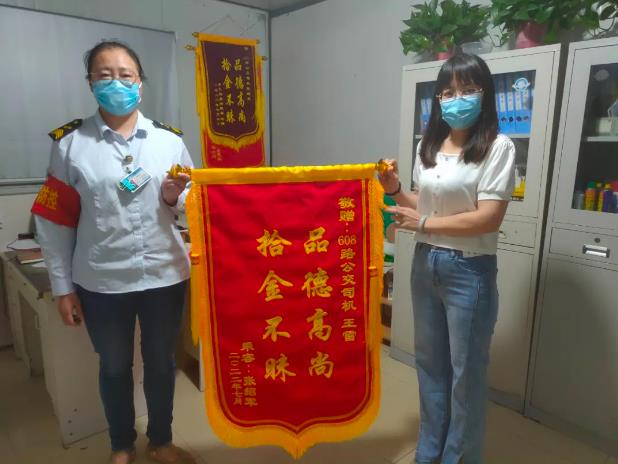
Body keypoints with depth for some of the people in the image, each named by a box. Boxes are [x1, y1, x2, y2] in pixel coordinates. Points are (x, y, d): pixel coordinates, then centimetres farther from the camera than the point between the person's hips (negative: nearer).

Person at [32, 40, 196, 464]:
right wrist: (63, 287, -1)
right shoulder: (70, 143, -3)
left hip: (165, 275, 1)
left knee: (161, 363, 17)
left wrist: (175, 198, -15)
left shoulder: (169, 139, 0)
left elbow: (192, 205, 7)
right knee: (114, 367, 18)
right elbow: (55, 221, -1)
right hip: (101, 282, -1)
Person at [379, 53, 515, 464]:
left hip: (469, 271, -6)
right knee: (430, 361, 18)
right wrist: (395, 190, -3)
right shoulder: (429, 145, 7)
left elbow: (488, 218, -19)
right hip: (425, 264, 6)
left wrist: (422, 223, -14)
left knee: (465, 370, 9)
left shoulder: (498, 146, -11)